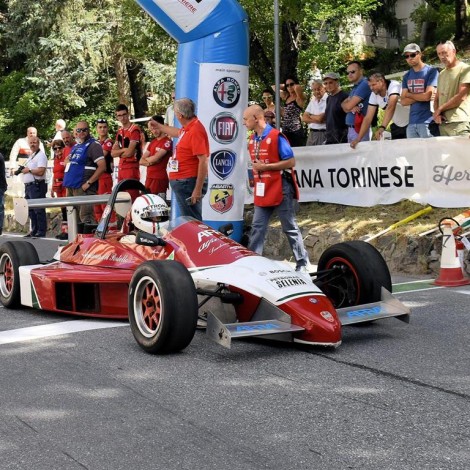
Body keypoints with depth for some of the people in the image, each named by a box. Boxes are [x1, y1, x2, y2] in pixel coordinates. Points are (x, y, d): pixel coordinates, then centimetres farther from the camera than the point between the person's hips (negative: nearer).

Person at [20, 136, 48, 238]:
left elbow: (40, 172, -20)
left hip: (37, 186, -10)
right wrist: (22, 170, 9)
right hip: (28, 186, 10)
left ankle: (41, 231, -5)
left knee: (38, 210, -8)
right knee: (31, 210, 13)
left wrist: (28, 170, -9)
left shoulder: (41, 155, -9)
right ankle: (34, 231, 19)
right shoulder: (30, 156, 22)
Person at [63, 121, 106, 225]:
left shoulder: (93, 145, -8)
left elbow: (102, 166, -17)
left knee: (85, 218, -12)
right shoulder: (76, 146, 18)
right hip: (72, 187, 9)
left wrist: (88, 183, -18)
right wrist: (68, 186, 15)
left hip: (84, 188, -9)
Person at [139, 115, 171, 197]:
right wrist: (150, 162, -7)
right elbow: (141, 161, 14)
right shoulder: (152, 142, 17)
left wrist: (147, 159, 5)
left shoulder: (167, 142, -9)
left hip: (160, 179, -8)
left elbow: (155, 158, -16)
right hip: (149, 178, 8)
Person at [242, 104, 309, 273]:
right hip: (262, 191, 7)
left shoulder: (276, 136, -13)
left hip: (280, 189, -7)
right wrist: (256, 170, 6)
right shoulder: (252, 139, 10)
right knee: (257, 227, 7)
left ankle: (302, 263, 9)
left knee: (290, 227, 1)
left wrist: (266, 167, -18)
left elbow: (291, 162, -15)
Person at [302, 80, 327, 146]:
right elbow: (304, 118, 11)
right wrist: (316, 120, -7)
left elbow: (320, 118, -16)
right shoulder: (312, 101, 16)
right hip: (311, 133, 7)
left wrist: (310, 116, 5)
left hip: (323, 133, -7)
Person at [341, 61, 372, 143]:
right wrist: (351, 108, -9)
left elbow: (347, 106, -15)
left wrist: (347, 106, 9)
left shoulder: (364, 84, -11)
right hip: (351, 128, 9)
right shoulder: (354, 87, 19)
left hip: (359, 128, -9)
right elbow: (345, 107, 13)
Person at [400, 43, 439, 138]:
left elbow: (427, 96, -14)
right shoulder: (406, 76, 14)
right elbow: (403, 102, 7)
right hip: (411, 122, 6)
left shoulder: (431, 71, -4)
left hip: (427, 121, -6)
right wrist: (421, 97, -8)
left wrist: (409, 94, 1)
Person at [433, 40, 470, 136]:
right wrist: (436, 113, 0)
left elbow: (461, 97, -11)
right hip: (443, 123, 7)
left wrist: (440, 109, -3)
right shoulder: (441, 74, 22)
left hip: (459, 122, -7)